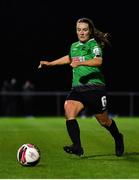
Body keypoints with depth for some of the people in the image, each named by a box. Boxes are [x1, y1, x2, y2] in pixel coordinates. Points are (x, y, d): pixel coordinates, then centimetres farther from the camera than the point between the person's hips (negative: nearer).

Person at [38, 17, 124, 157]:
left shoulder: (94, 44, -5)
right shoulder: (74, 46, 15)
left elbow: (98, 61, -25)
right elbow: (69, 58, 38)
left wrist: (80, 63, -37)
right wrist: (50, 63, 40)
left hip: (95, 87, -5)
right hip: (77, 88, 5)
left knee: (104, 121, 6)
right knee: (69, 112, -21)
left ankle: (118, 139, 37)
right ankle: (77, 147, -26)